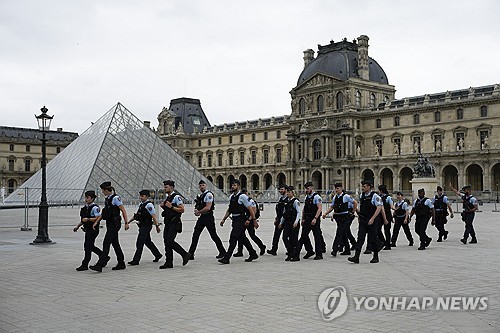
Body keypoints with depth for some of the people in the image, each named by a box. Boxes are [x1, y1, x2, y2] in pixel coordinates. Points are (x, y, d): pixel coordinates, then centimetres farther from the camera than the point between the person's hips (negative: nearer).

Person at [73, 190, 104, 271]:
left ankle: (85, 265, -1)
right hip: (88, 229, 9)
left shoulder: (95, 208, -15)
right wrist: (78, 226, 15)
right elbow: (83, 219, 23)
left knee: (88, 246, -6)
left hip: (93, 230, -9)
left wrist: (88, 219, -26)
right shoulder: (85, 207, 13)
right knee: (91, 246, 15)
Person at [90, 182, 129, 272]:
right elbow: (103, 213, 20)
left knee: (106, 244, -11)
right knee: (115, 244, 12)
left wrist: (126, 222, -16)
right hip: (110, 224, 9)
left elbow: (123, 210, -14)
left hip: (114, 224, -9)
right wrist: (96, 222, 15)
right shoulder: (106, 199, 13)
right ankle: (121, 264, 20)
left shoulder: (115, 198, -13)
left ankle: (99, 265, -13)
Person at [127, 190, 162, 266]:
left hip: (146, 226, -9)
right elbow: (136, 214, 23)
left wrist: (157, 226, -24)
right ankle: (158, 255, 32)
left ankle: (136, 260, -6)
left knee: (139, 243, -9)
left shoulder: (149, 205, -14)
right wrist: (128, 222, 20)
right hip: (142, 226, 9)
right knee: (148, 242, 18)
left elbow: (154, 216, -19)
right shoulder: (141, 204, 13)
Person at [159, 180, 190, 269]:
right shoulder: (168, 197, 17)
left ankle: (185, 255, 0)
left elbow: (182, 209, -16)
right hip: (168, 222, 9)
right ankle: (169, 262, 9)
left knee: (170, 241, -15)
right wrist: (163, 206, 8)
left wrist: (171, 206, -17)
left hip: (174, 222, -9)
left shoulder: (176, 196, -10)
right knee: (166, 242, 5)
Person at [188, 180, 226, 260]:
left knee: (213, 235, -1)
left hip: (208, 217, -8)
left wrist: (199, 212, -10)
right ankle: (190, 254, 4)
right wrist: (196, 210, 0)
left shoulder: (209, 194, -13)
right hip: (201, 217, 8)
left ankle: (222, 252, 13)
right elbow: (198, 206, 23)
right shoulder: (200, 195, 15)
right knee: (195, 235, 3)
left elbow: (208, 208, -21)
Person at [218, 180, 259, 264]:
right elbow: (229, 210, 22)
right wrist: (224, 219, 17)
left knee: (233, 238, -11)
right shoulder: (231, 197, 13)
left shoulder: (242, 196, -11)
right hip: (235, 219, 9)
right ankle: (253, 254, 28)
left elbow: (250, 209, -11)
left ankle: (226, 258, -11)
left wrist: (253, 220, -13)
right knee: (242, 238, 15)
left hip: (240, 219, -9)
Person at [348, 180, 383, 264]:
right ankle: (356, 257, -4)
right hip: (363, 219, 6)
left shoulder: (374, 196, -10)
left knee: (373, 237, 3)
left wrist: (372, 219, -20)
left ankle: (375, 257, 18)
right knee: (360, 237, -1)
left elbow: (379, 208, -15)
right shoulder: (362, 196, 11)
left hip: (372, 220, -6)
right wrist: (358, 212, 6)